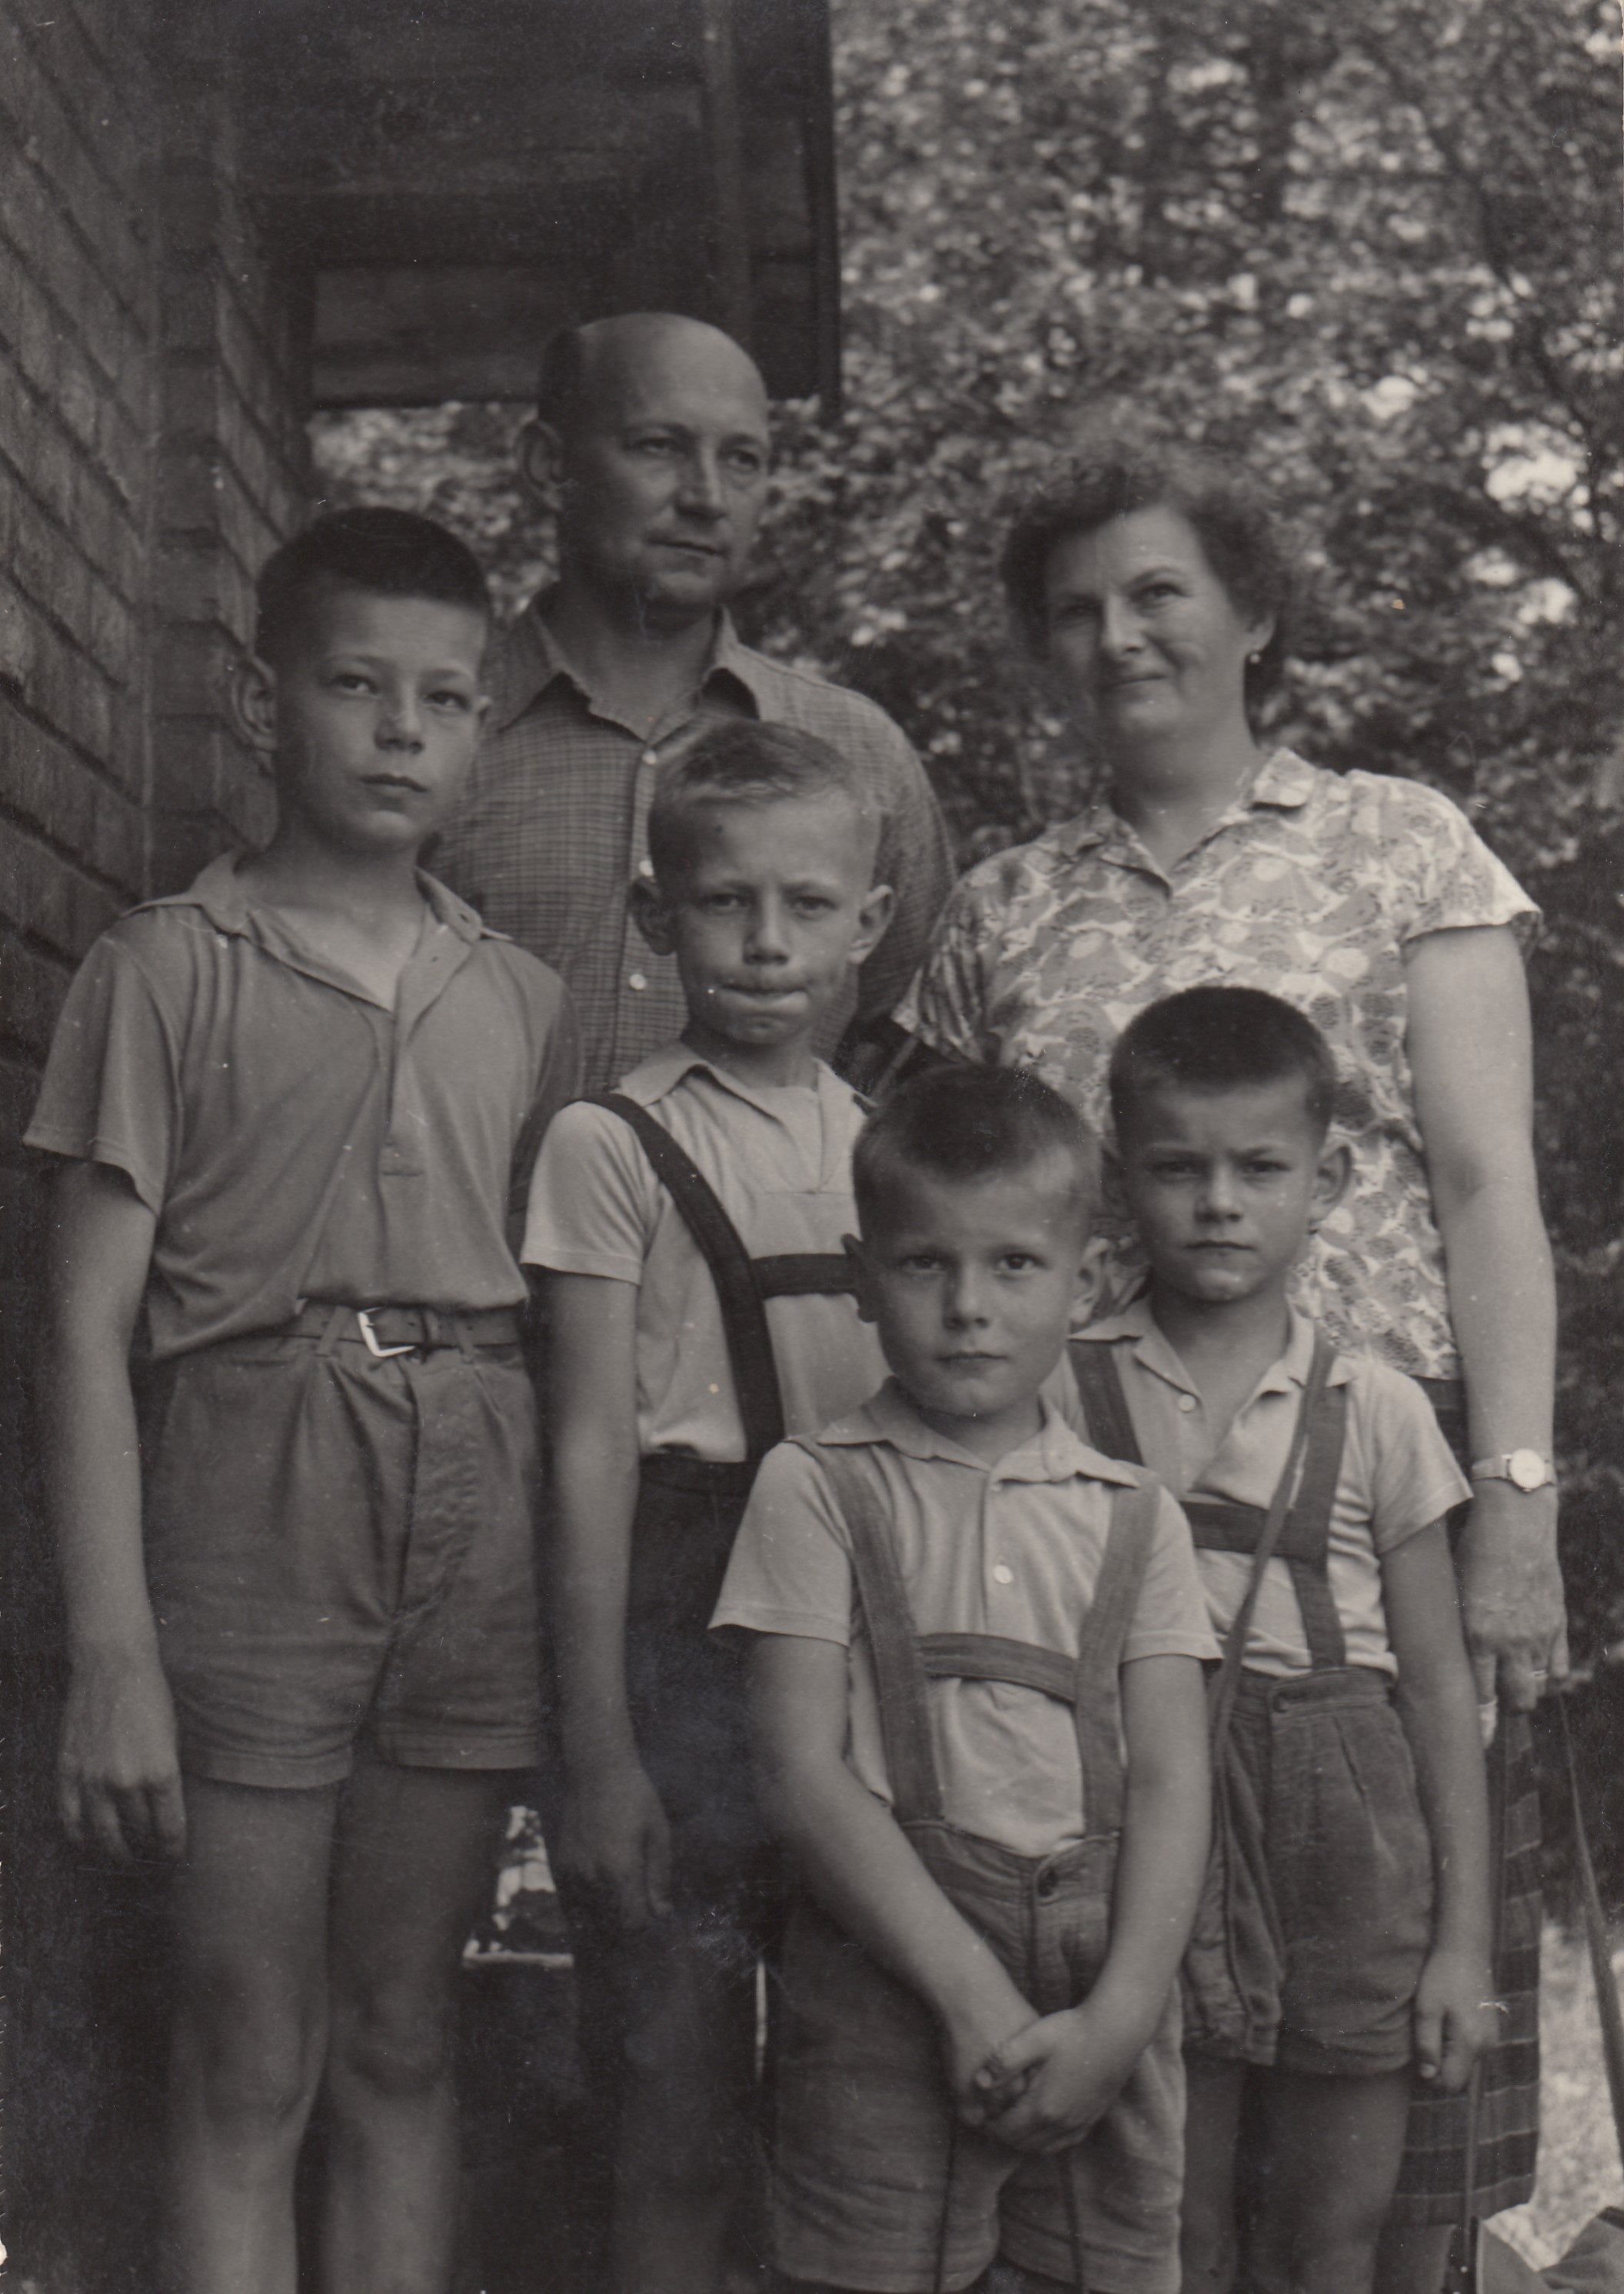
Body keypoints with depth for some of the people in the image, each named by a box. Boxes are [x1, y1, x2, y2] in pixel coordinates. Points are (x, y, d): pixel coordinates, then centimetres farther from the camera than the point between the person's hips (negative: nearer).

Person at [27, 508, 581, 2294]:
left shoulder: (521, 1002, 12)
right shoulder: (170, 969, 0)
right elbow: (92, 1326, -4)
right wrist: (113, 1655, -11)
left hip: (478, 1514, 4)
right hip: (250, 1495, -3)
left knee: (401, 2049, 11)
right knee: (247, 2075, 2)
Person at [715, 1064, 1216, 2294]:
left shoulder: (1133, 1515, 10)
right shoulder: (815, 1487, 2)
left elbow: (1172, 1787, 4)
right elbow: (802, 1770, -6)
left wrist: (1116, 2016, -10)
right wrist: (971, 1992, -12)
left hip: (1104, 2003, 3)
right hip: (888, 1983, -2)